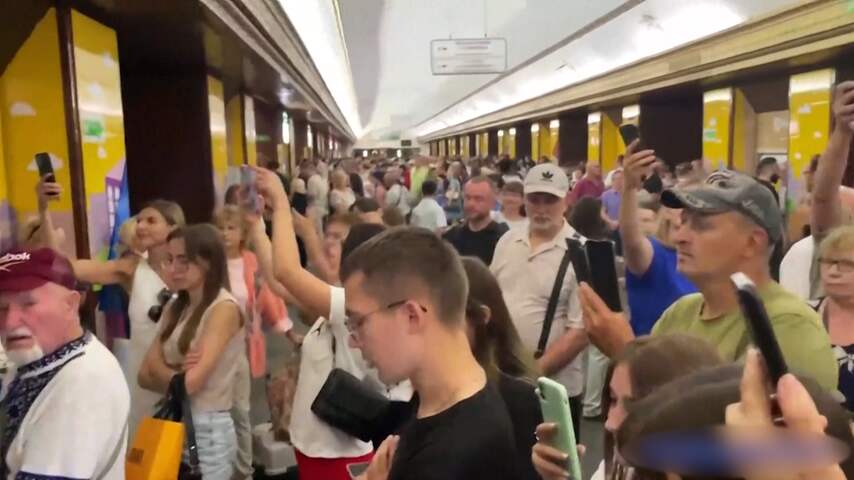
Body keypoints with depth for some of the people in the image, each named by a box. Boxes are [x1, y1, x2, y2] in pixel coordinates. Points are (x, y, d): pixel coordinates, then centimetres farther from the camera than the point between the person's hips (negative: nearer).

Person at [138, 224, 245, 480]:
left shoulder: (224, 308, -15)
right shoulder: (175, 307, 9)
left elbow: (190, 382, -20)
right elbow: (146, 374, 1)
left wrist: (164, 373, -1)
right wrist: (177, 373, -16)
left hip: (208, 428, -7)